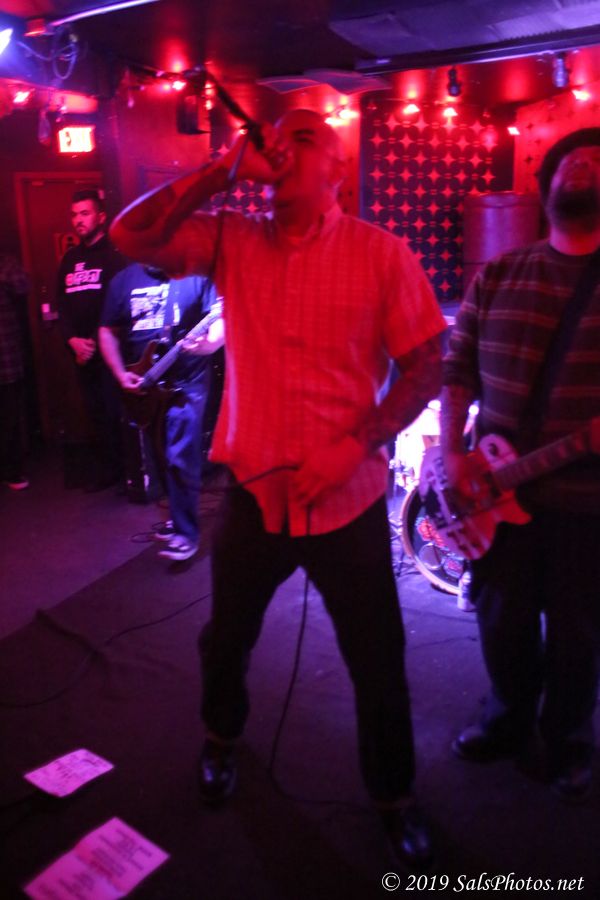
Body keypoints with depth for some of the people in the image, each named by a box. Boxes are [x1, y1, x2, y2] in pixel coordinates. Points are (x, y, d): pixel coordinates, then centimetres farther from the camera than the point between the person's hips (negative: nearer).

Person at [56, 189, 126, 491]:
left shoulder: (114, 255, -2)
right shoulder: (69, 259, 18)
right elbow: (62, 304, 15)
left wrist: (96, 342, -13)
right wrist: (72, 339, -1)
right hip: (81, 351, 6)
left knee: (116, 411, -7)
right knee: (96, 413, 8)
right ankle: (107, 467, 18)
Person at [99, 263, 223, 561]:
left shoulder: (196, 275, -6)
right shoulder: (123, 280, 6)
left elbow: (220, 320, -11)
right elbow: (107, 332, 11)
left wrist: (210, 343, -33)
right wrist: (121, 374, -1)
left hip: (187, 382, -5)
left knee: (179, 459, -11)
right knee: (161, 455, 14)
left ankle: (185, 531, 1)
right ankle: (180, 515, 32)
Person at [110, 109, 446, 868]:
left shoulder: (381, 252, -5)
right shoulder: (232, 242, 2)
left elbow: (427, 366, -5)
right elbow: (131, 237, -9)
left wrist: (356, 444, -17)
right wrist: (227, 167, -11)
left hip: (349, 497, -2)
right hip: (253, 488, 2)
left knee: (377, 659, 10)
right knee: (226, 636, 21)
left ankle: (393, 793, 38)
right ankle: (221, 737, 54)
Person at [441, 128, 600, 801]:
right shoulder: (498, 275, 5)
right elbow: (457, 369, 6)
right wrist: (453, 452, -5)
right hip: (499, 486, 2)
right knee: (502, 619, 15)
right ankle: (510, 720, 41)